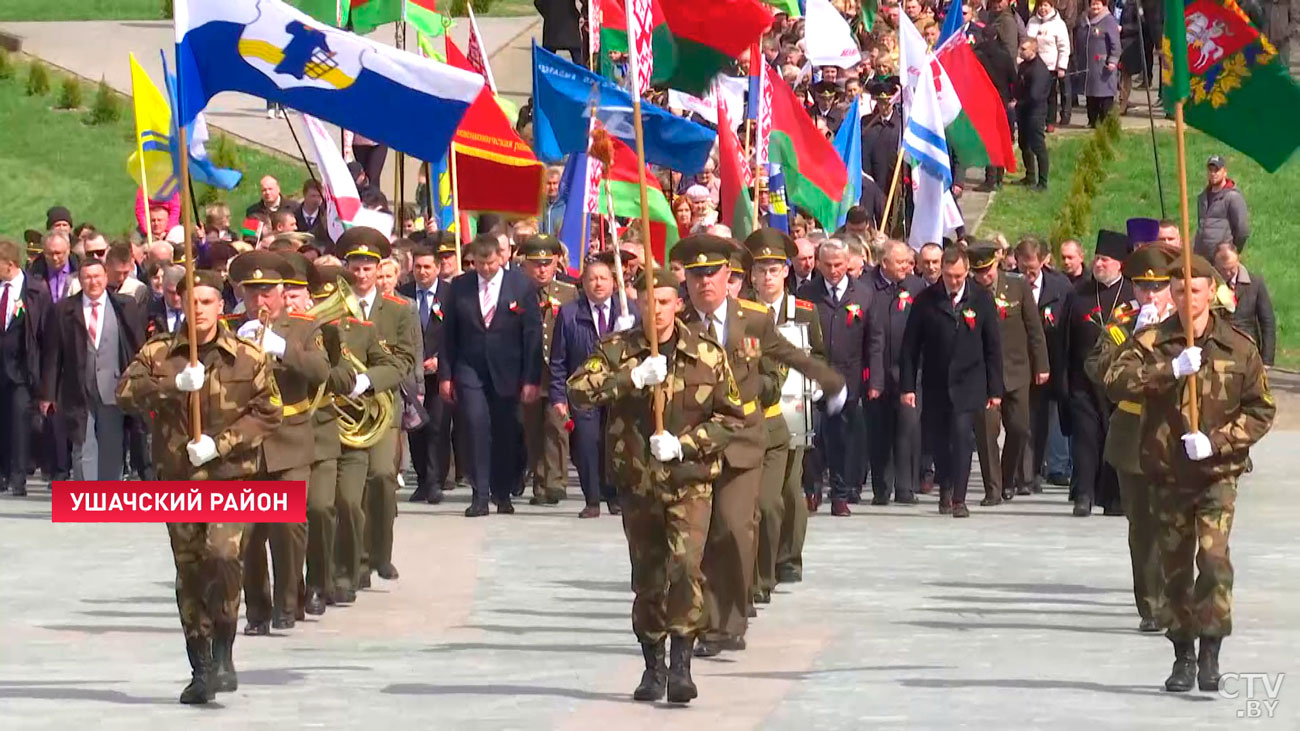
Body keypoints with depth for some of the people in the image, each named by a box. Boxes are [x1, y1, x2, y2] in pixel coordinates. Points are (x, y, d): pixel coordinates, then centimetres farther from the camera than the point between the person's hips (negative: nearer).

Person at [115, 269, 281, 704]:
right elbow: (126, 393, -9)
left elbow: (267, 414, -2)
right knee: (189, 571, 7)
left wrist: (219, 444, -14)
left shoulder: (248, 359, 1)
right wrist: (174, 384, -23)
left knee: (223, 554, -23)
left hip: (232, 476, -2)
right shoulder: (158, 354, 4)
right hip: (178, 477, 3)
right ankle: (200, 669, 17)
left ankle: (224, 653, -8)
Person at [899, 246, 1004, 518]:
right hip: (935, 384, 2)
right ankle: (945, 488, 30)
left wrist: (995, 389, 1)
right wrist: (907, 385, -4)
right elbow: (910, 346, 1)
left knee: (962, 434, -15)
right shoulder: (926, 300, -2)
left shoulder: (981, 300, 0)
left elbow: (993, 347, 4)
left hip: (968, 385, -1)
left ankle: (959, 499, -15)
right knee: (938, 439, 8)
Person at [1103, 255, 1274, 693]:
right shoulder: (1153, 342, 0)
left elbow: (1261, 410, 3)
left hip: (1217, 472, -2)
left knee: (1214, 558, -18)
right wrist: (1172, 369, -26)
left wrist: (1216, 440, -12)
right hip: (1167, 472, 2)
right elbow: (1117, 381, -16)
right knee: (1175, 567, 9)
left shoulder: (1239, 347, -1)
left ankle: (1210, 651, -11)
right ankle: (1183, 656, 21)